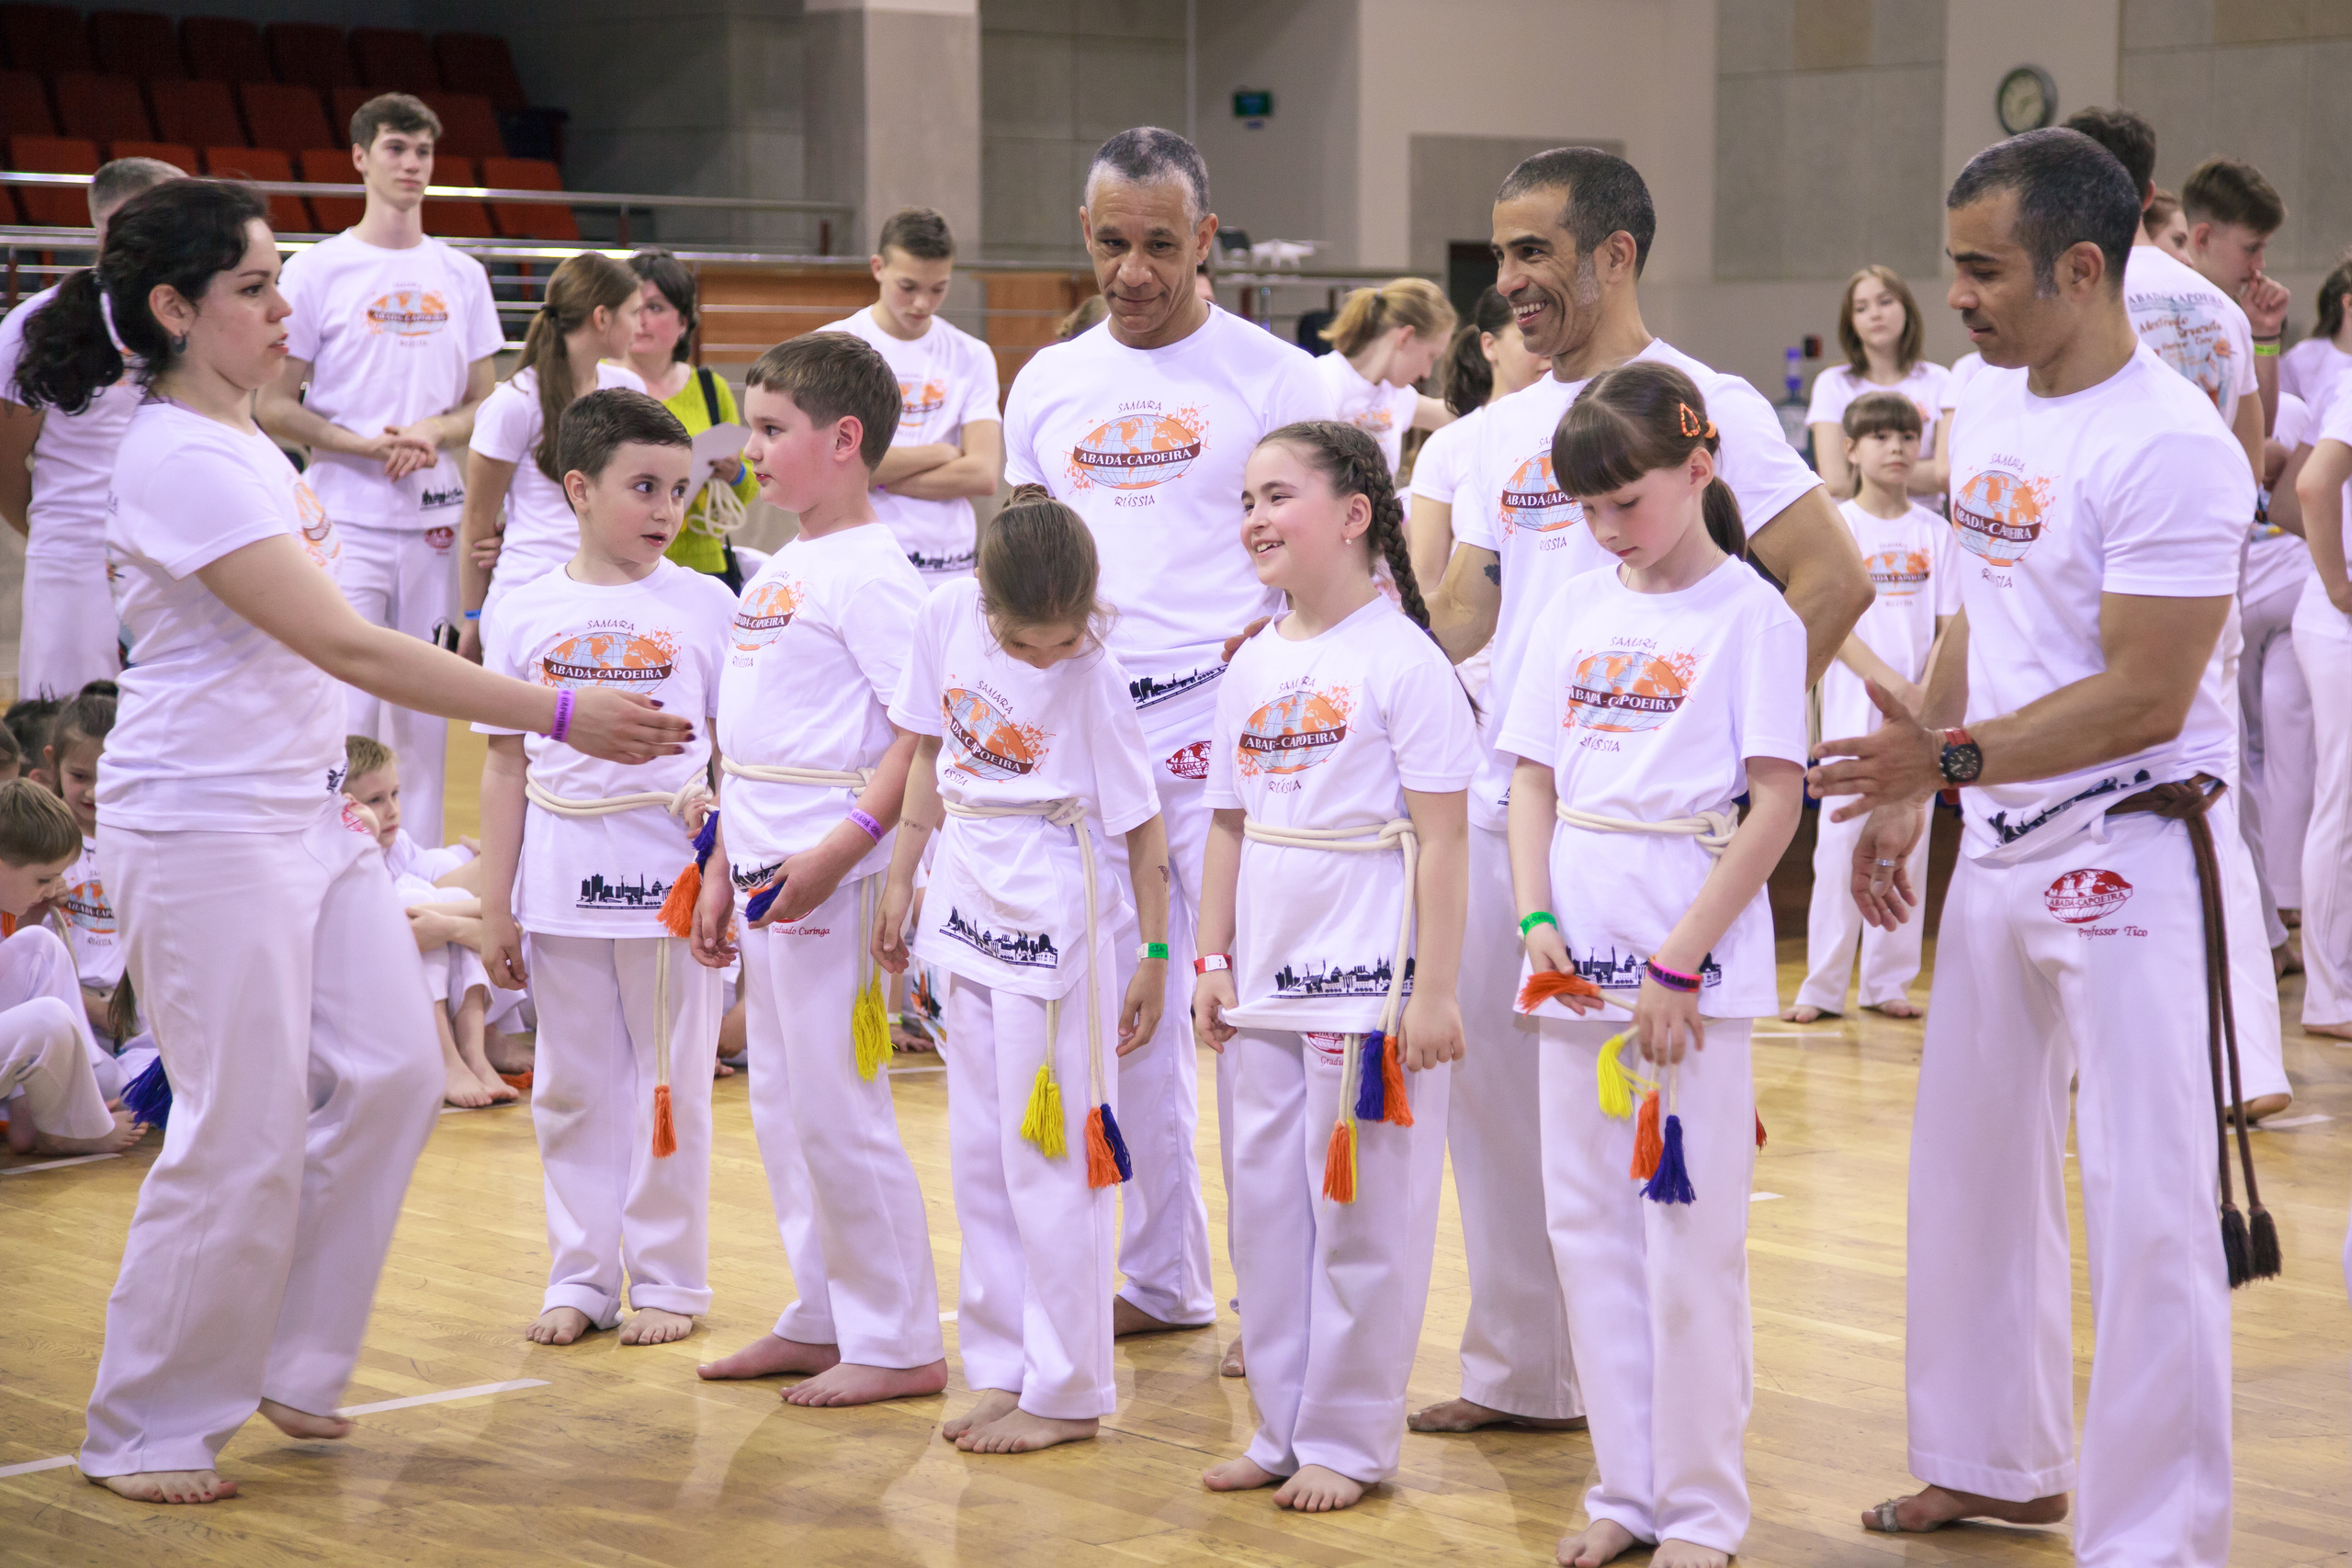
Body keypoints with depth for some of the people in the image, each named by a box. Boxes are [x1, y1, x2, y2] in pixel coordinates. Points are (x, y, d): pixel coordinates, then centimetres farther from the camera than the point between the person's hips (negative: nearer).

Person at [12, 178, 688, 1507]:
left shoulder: (243, 438, 11)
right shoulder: (180, 462, -20)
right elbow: (350, 647, -25)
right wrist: (563, 715, -26)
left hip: (306, 814, 9)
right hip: (204, 829, -9)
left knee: (391, 1076, 5)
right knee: (244, 1137, -5)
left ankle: (287, 1359, 20)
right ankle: (150, 1432, 10)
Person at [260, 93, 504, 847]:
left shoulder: (461, 275, 11)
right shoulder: (317, 270, -1)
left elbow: (487, 403, 13)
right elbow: (274, 408, -3)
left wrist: (432, 431, -8)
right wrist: (369, 445, -15)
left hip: (438, 521, 4)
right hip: (348, 521, -4)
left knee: (424, 708, 9)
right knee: (346, 708, -10)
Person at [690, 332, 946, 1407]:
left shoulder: (868, 572, -14)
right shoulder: (776, 573, 15)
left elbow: (924, 727, -20)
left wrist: (843, 845, -25)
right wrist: (722, 866, 19)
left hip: (832, 879, -9)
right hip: (768, 875, 10)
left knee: (837, 1110, -5)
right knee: (781, 1107, 15)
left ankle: (900, 1344, 6)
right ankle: (823, 1320, 26)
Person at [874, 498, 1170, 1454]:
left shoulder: (1096, 682, -15)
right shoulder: (948, 620, -2)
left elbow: (1141, 826, -9)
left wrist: (1155, 955, -7)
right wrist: (902, 877, 13)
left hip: (1054, 921, -6)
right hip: (969, 908, 6)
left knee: (1050, 1159, -2)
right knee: (979, 1155, 11)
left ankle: (1067, 1392, 6)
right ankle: (1004, 1368, 22)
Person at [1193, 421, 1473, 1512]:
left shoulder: (1401, 660, -10)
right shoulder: (1254, 667, 9)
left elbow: (1440, 839, -12)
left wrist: (1434, 990, -14)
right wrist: (1213, 959, 10)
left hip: (1369, 986, -7)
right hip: (1267, 986, 7)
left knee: (1361, 1219, 1)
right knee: (1266, 1209, 12)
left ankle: (1348, 1441, 12)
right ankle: (1285, 1429, 23)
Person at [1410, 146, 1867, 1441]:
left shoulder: (1702, 407, -8)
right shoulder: (1509, 428, 15)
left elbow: (1833, 579, -11)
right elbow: (1461, 611, 16)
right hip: (1504, 800, 7)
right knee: (1494, 1089, 11)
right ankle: (1520, 1370, 23)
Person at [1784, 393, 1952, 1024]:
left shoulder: (1934, 532, 7)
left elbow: (1949, 626, 5)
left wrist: (1927, 696, -11)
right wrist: (1891, 683, -16)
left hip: (1919, 713, 2)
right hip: (1853, 707, -2)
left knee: (1907, 843, 4)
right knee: (1841, 839, -4)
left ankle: (1888, 982, 12)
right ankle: (1824, 987, 2)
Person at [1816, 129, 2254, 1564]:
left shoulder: (2172, 448, -20)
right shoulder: (1992, 406, 7)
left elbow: (2144, 698, -22)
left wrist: (1949, 756, -25)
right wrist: (1903, 793, 16)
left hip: (2133, 849, -9)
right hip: (2003, 848, 9)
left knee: (2148, 1207, -6)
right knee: (1973, 1168, 18)